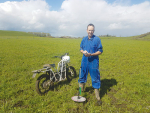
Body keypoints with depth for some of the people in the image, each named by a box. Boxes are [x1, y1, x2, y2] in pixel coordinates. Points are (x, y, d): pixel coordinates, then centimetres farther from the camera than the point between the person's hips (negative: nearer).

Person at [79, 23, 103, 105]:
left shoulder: (97, 39, -7)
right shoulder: (84, 39, 7)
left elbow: (100, 51, -7)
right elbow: (81, 49, 14)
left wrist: (91, 54, -21)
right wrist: (83, 52, -10)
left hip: (93, 62, -4)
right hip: (84, 61, 5)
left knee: (95, 79, 2)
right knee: (82, 76, 18)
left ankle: (98, 98, 18)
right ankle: (81, 90, 43)